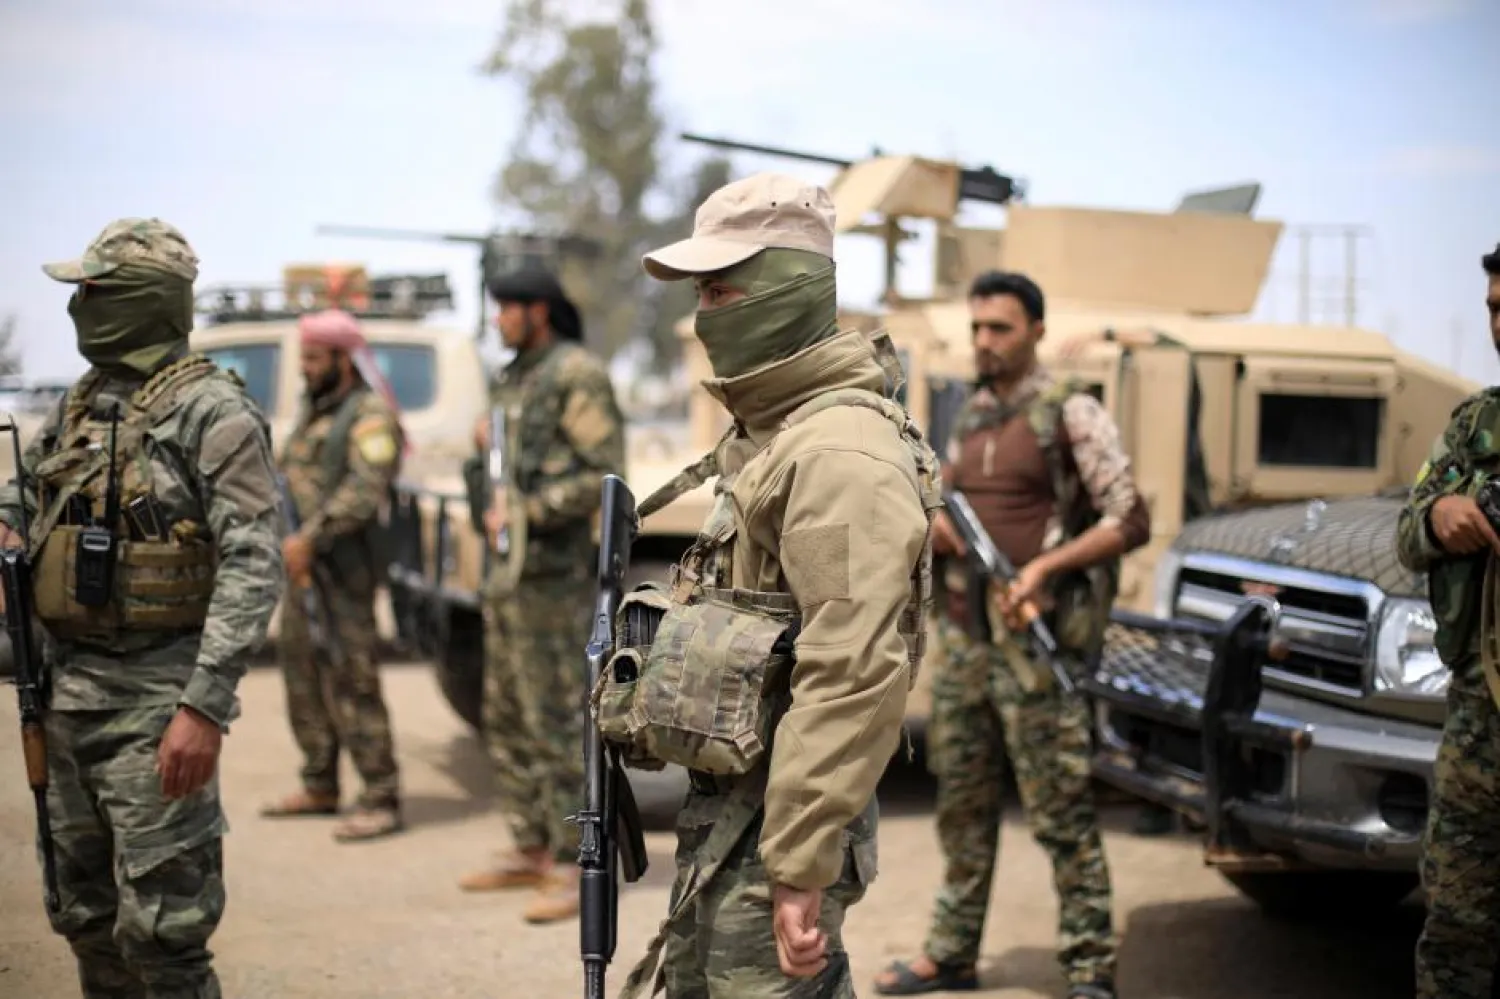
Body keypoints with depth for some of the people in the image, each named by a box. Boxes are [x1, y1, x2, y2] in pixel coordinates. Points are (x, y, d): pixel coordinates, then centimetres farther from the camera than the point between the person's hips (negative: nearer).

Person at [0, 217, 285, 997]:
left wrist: (206, 705, -25)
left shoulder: (211, 411, -12)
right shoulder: (77, 406, 12)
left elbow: (252, 568, -18)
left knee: (159, 929, -6)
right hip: (67, 688, 8)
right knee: (85, 916, 16)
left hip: (155, 696, -8)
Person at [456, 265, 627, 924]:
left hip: (552, 575, -10)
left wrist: (522, 514, -19)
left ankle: (572, 871, -8)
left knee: (555, 722, -10)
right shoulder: (515, 382, 19)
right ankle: (531, 853, 21)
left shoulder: (577, 374, -10)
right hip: (507, 573, 10)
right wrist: (486, 447, 8)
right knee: (508, 722, 12)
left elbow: (605, 474, -17)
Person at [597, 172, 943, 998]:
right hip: (720, 805, 10)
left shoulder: (840, 452, -20)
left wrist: (800, 871, -27)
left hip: (776, 822, -10)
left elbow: (855, 682, -27)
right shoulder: (765, 430, 14)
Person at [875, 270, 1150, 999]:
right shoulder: (969, 419, 15)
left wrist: (1046, 565, -22)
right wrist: (933, 532, 0)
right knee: (961, 802, 13)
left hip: (1035, 640, -7)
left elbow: (1130, 521, -11)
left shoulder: (1070, 413, -6)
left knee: (1061, 812, -4)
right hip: (962, 637, 7)